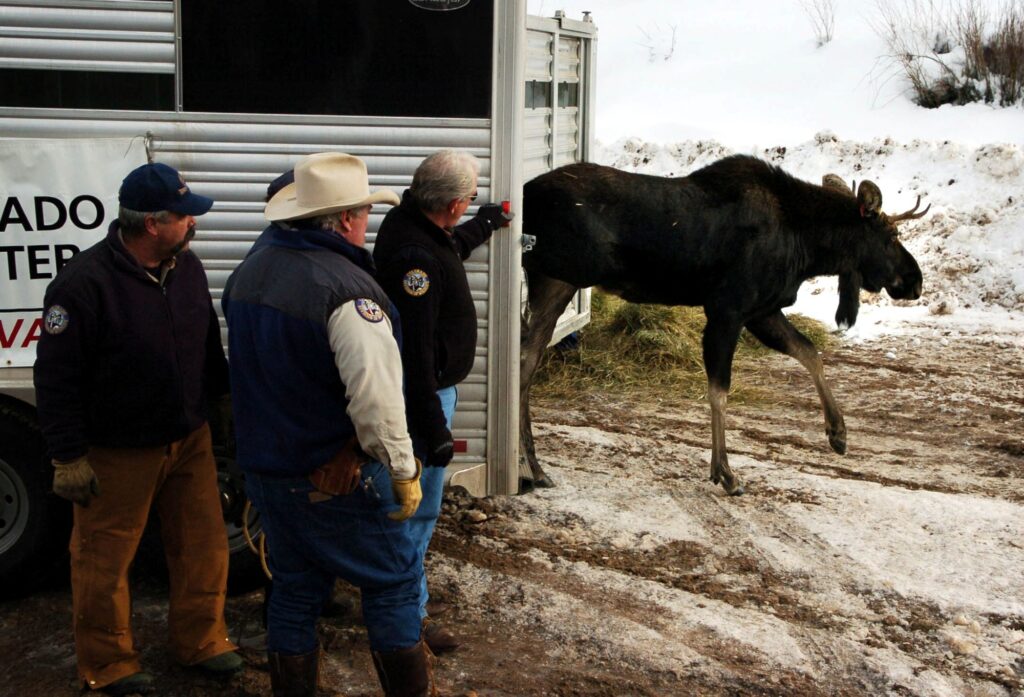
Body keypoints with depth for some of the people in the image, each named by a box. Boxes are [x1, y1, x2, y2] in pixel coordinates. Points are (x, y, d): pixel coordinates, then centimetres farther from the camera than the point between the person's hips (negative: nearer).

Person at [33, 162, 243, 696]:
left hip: (189, 441, 6)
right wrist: (68, 455, -14)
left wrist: (222, 399, 19)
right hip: (116, 454, -6)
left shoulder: (187, 266, 0)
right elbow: (55, 377, -16)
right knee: (105, 561, 8)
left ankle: (199, 641, 34)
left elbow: (208, 344, 14)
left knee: (203, 545, 14)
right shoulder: (84, 283, -21)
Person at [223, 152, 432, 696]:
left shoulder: (248, 273, 5)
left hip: (263, 466, 8)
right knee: (394, 579, 8)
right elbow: (375, 396, -27)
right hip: (335, 481, -8)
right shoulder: (346, 288, -23)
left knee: (295, 588, 19)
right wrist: (403, 471, -16)